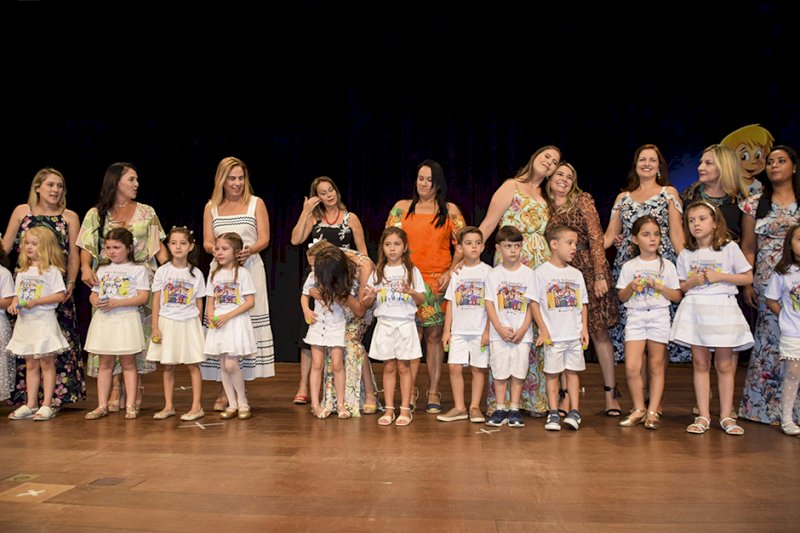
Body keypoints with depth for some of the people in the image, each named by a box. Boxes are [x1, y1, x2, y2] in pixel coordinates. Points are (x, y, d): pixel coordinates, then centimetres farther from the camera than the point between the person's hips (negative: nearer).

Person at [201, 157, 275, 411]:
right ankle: (224, 391, 5)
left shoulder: (256, 204, 8)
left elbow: (264, 239, 1)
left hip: (250, 269, -2)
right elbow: (207, 243, 7)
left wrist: (249, 250, -19)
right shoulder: (211, 207, 13)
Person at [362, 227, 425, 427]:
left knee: (404, 366, 1)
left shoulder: (412, 271, 2)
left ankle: (405, 409, 8)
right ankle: (389, 409, 12)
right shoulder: (378, 273, 7)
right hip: (384, 324, 2)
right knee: (389, 367, 6)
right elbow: (367, 303, 8)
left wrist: (411, 292, -18)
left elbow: (422, 300, 1)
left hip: (405, 323, -2)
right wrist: (370, 296, -14)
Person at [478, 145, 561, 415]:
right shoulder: (512, 187, 3)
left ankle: (533, 397, 12)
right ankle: (502, 400, 0)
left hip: (541, 266, 6)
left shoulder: (545, 197, 21)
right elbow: (487, 226, -4)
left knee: (535, 329, 3)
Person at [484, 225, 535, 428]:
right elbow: (489, 303, -1)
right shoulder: (493, 274, 2)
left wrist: (523, 330, -9)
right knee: (499, 371, 4)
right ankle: (500, 409, 15)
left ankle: (514, 409, 15)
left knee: (518, 372, 4)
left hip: (522, 334, 0)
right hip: (499, 333, 0)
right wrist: (500, 328, -10)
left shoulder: (529, 274, 1)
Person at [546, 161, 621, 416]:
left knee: (598, 330, -1)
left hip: (586, 269, -3)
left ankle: (611, 392, 7)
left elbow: (596, 237, -7)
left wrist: (600, 275, -14)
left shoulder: (583, 200, 0)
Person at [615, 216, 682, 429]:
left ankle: (653, 411, 11)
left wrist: (659, 286, -11)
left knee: (656, 366, 3)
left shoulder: (667, 266, 5)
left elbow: (677, 296, 4)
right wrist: (631, 287, -10)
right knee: (632, 367, -8)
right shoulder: (629, 267, 7)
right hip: (635, 316, 0)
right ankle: (639, 409, 8)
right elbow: (621, 297, 9)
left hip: (659, 316, 0)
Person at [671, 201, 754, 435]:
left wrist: (720, 277, -11)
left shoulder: (729, 247, 0)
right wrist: (692, 282, -9)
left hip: (722, 308, -2)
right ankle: (703, 416, 11)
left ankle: (726, 416, 13)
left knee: (724, 364, 3)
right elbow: (681, 287, 13)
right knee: (700, 363, 5)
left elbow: (748, 277, 1)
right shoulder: (686, 254, 7)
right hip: (694, 308, 2)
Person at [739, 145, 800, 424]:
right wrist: (747, 284, 1)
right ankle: (768, 407, 11)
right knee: (770, 341, 1)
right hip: (767, 282, 1)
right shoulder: (755, 203, 10)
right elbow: (748, 248, 9)